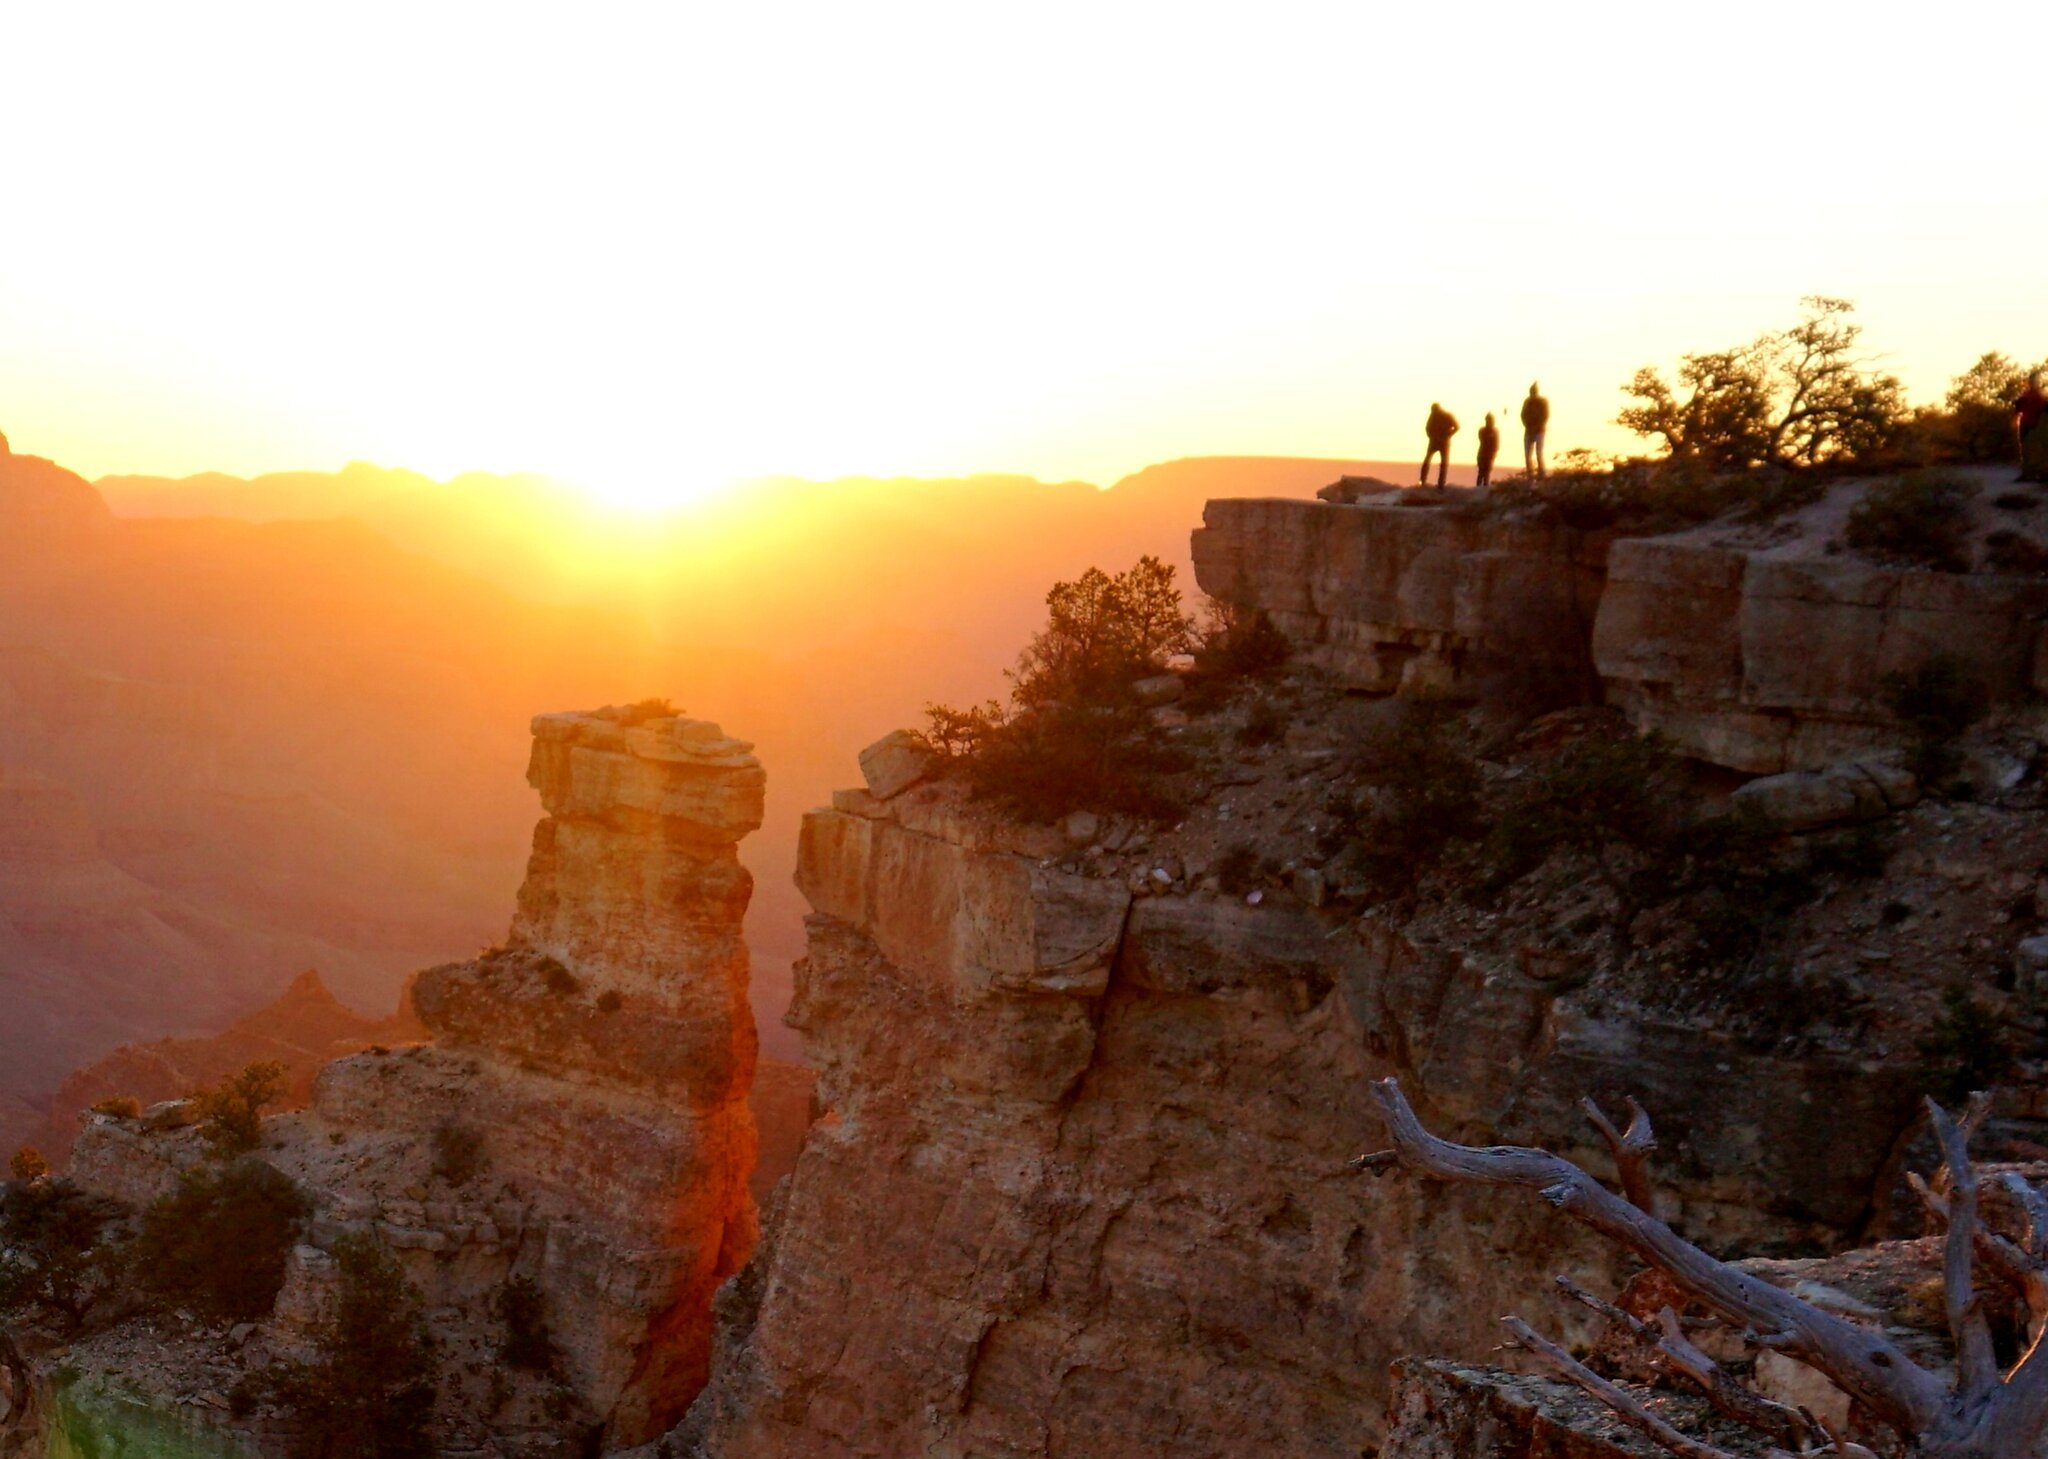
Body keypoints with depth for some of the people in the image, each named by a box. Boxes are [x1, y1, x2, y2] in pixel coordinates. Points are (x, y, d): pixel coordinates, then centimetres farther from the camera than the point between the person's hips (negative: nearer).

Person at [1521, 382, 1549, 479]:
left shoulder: (1544, 401, -2)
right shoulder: (1527, 401, 9)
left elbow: (1546, 416, -7)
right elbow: (1523, 415, 10)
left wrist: (1537, 428, -13)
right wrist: (1527, 426, -6)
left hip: (1539, 431, -4)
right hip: (1529, 431, 4)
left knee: (1539, 454, -9)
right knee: (1527, 454, -2)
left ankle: (1541, 477, -7)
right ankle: (1530, 476, 2)